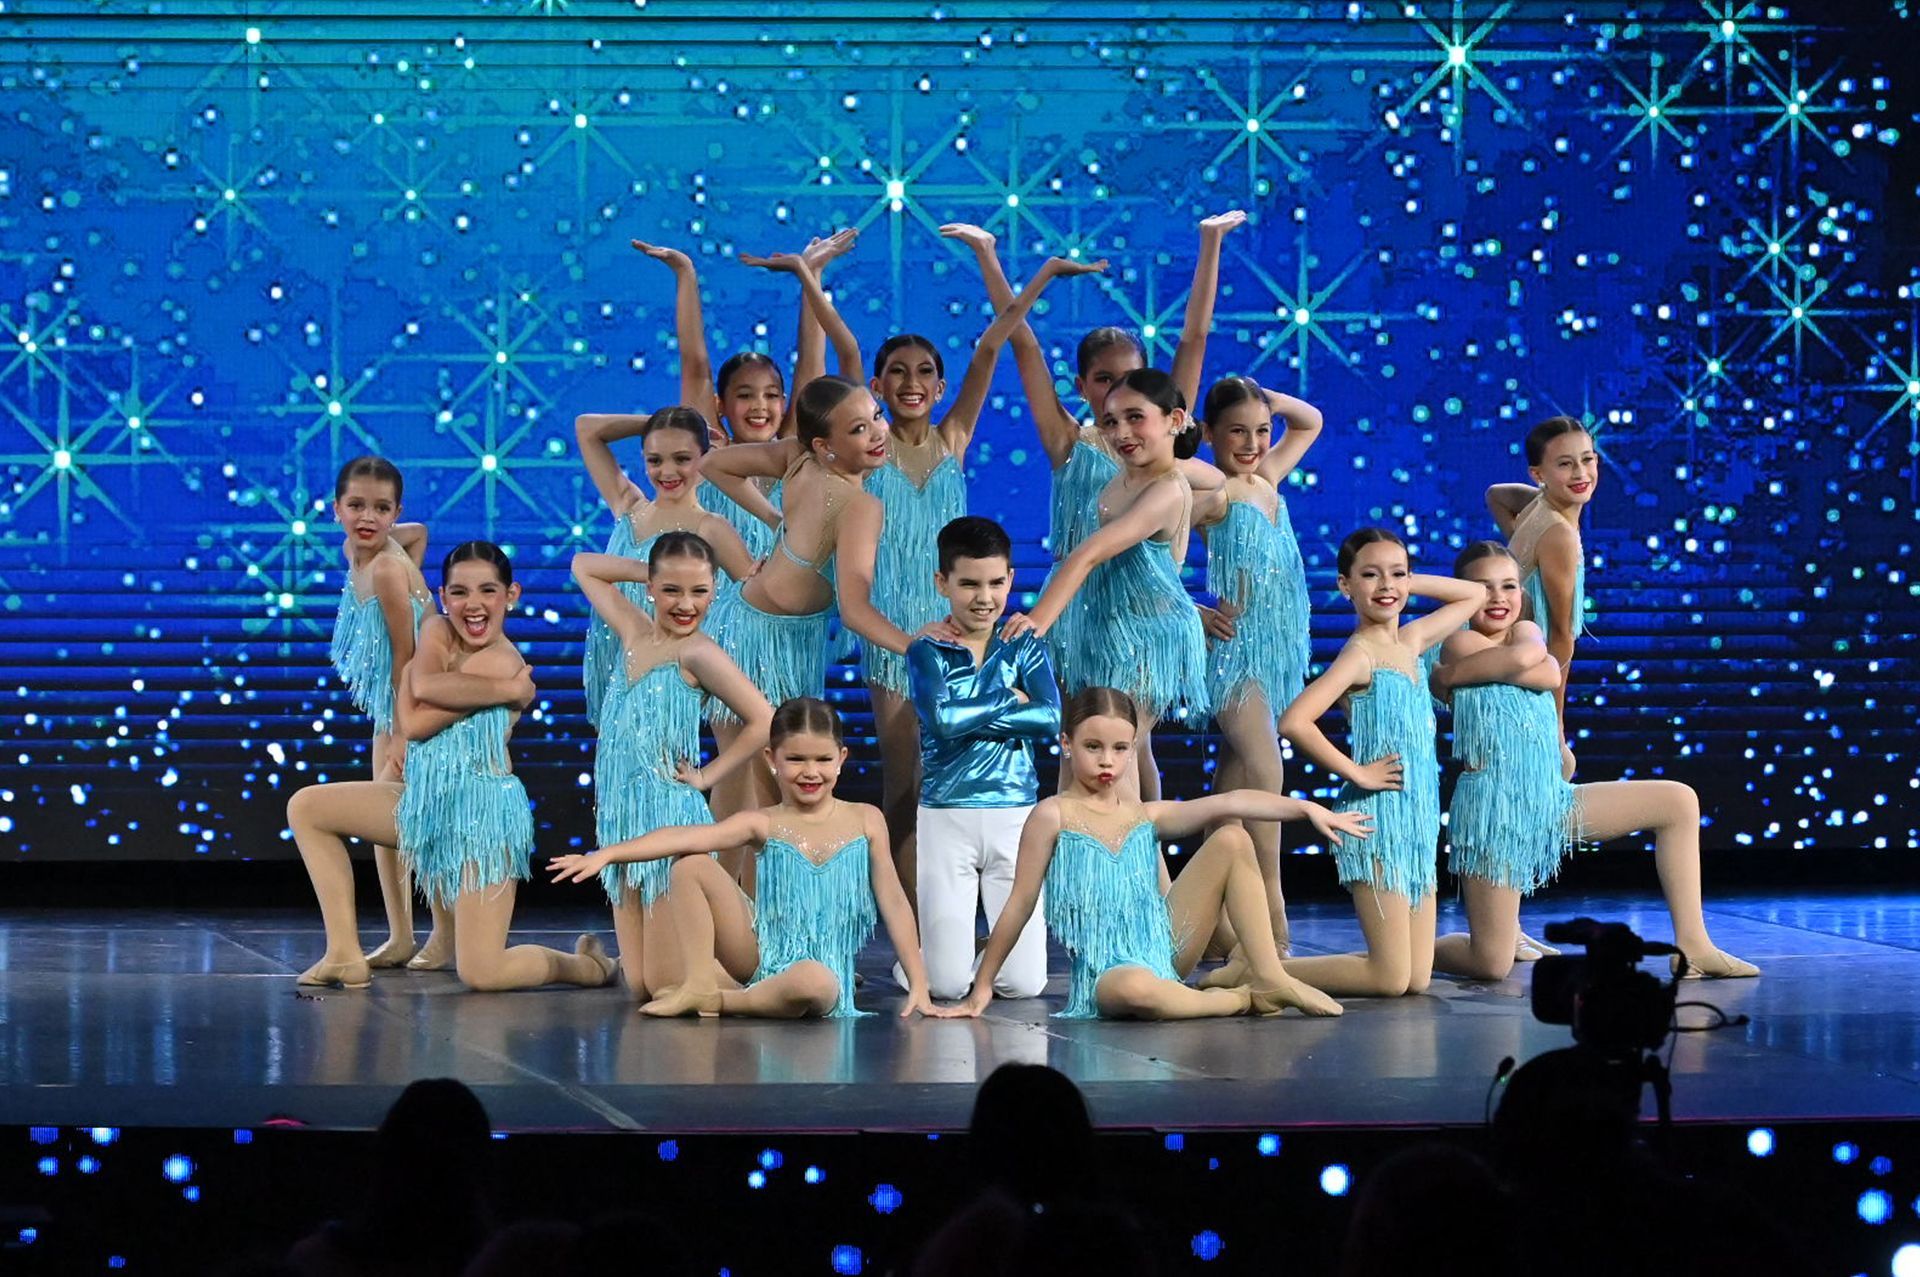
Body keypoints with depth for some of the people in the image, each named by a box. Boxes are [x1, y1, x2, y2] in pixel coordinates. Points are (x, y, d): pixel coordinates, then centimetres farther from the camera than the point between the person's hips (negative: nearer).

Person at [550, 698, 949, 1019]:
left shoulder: (865, 821, 2)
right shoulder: (763, 824, 0)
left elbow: (894, 904, 5)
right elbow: (684, 837, -15)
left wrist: (918, 987, 2)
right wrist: (606, 854, -29)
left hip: (824, 969, -1)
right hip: (762, 956, 1)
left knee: (815, 983, -41)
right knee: (692, 865, -14)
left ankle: (721, 1001, -13)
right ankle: (698, 983, -11)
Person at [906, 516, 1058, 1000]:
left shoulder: (1025, 647, 8)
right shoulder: (926, 652, 2)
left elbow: (1050, 720, -8)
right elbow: (941, 719, -16)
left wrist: (972, 715, -11)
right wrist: (1009, 703, -7)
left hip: (1016, 814, 2)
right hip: (945, 817, -2)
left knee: (1024, 983, -6)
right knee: (947, 985, -7)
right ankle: (916, 958, 28)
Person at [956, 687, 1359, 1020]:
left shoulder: (1145, 815, 6)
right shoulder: (1053, 815, -6)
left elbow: (1230, 802, -5)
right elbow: (1021, 902, -4)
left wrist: (1307, 808, -17)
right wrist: (983, 987, -2)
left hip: (1164, 949, 6)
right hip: (1106, 973, -6)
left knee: (1232, 839, -3)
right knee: (1134, 989, -45)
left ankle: (1269, 978, -5)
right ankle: (1239, 1000, -13)